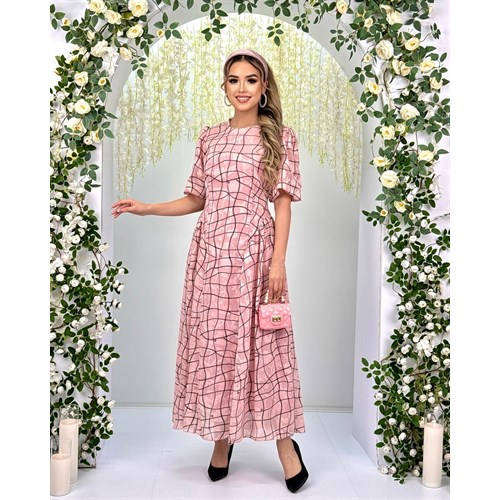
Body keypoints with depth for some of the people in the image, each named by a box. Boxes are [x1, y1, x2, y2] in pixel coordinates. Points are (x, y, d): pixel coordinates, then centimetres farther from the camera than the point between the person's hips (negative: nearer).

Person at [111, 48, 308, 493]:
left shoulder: (280, 137, 2)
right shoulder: (210, 137, 13)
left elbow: (283, 203, -3)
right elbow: (196, 199, 16)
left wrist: (278, 261, -11)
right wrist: (146, 209, 7)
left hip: (254, 248, -3)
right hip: (211, 248, 4)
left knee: (261, 341, -2)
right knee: (213, 340, 5)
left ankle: (284, 441, 13)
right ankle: (222, 438, 20)